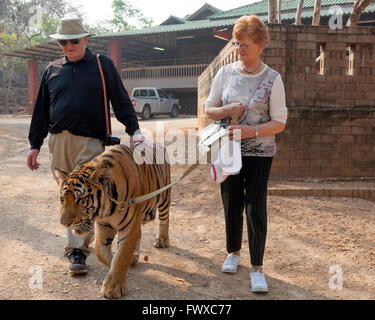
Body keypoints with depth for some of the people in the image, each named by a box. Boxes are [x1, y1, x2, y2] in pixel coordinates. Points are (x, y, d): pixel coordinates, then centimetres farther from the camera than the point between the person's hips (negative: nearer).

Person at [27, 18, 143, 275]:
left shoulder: (103, 65, 6)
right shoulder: (53, 70, 15)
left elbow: (121, 100, 4)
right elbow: (42, 109, 17)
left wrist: (134, 129, -8)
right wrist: (35, 144, 15)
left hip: (89, 142, -4)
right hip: (58, 141, 4)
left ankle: (78, 250, -3)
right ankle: (77, 245, 22)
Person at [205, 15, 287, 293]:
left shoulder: (272, 79, -6)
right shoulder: (225, 73, 2)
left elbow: (279, 123, -7)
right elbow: (209, 109, 7)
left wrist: (250, 130, -22)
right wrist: (226, 110, -14)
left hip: (259, 153, -2)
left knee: (255, 208, -5)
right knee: (232, 205, 11)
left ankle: (257, 268, 5)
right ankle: (234, 252, 32)